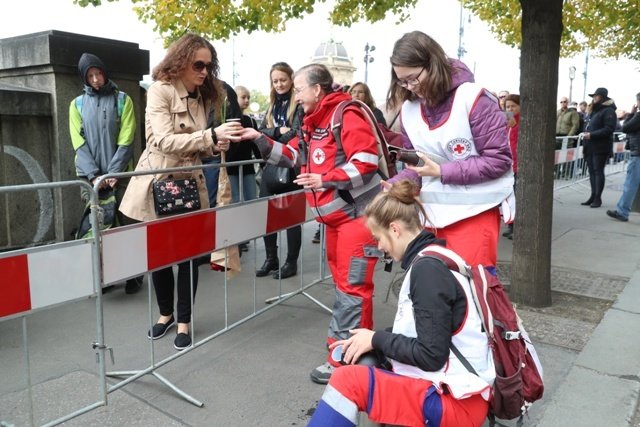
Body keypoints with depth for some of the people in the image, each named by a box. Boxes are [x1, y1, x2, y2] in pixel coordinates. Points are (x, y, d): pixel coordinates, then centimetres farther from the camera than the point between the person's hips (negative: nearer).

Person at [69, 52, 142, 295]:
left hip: (119, 173, -2)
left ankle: (134, 274, 10)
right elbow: (79, 143, 2)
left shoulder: (122, 100, 4)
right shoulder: (77, 104, 9)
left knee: (126, 224, 0)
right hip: (89, 176, 2)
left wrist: (113, 172, -12)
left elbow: (126, 140, -4)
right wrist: (94, 174, -11)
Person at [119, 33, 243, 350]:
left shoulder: (203, 96, 8)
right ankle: (166, 313, 32)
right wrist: (211, 135, -31)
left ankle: (184, 321, 19)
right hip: (157, 183, -3)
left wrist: (215, 146, -9)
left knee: (190, 252, 3)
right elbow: (165, 141, -22)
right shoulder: (160, 90, -10)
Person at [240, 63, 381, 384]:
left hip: (357, 212, -10)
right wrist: (260, 140, 7)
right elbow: (292, 156, 18)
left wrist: (324, 180, -24)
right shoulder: (313, 123, 14)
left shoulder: (346, 114, -15)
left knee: (351, 285, -6)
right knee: (342, 280, 18)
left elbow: (366, 162, -23)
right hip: (334, 215, 10)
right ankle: (353, 343, 33)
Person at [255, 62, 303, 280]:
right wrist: (278, 131, -12)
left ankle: (291, 262, 14)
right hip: (271, 166, 7)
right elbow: (262, 131, 7)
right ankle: (271, 258, 20)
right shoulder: (273, 104, 16)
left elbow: (295, 135, -16)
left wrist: (270, 137, -7)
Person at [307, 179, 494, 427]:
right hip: (448, 389, 9)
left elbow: (431, 355, -20)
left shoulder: (427, 269, -19)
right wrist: (369, 341, 5)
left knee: (348, 380, -14)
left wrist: (376, 339, -8)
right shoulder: (430, 262, 9)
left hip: (457, 401, -9)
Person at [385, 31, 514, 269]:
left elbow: (499, 159, -13)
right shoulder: (409, 109, 4)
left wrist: (442, 172, -18)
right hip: (433, 212, 6)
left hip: (474, 211, -5)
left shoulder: (474, 99, -13)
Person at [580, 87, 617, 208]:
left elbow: (609, 129, -17)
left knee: (598, 171, -5)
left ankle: (598, 198, 0)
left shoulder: (608, 111, -9)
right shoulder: (595, 110, 19)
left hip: (600, 148, -8)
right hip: (590, 147, 8)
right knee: (592, 171, 10)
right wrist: (586, 133, 9)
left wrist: (592, 135, -21)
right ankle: (593, 196, 16)